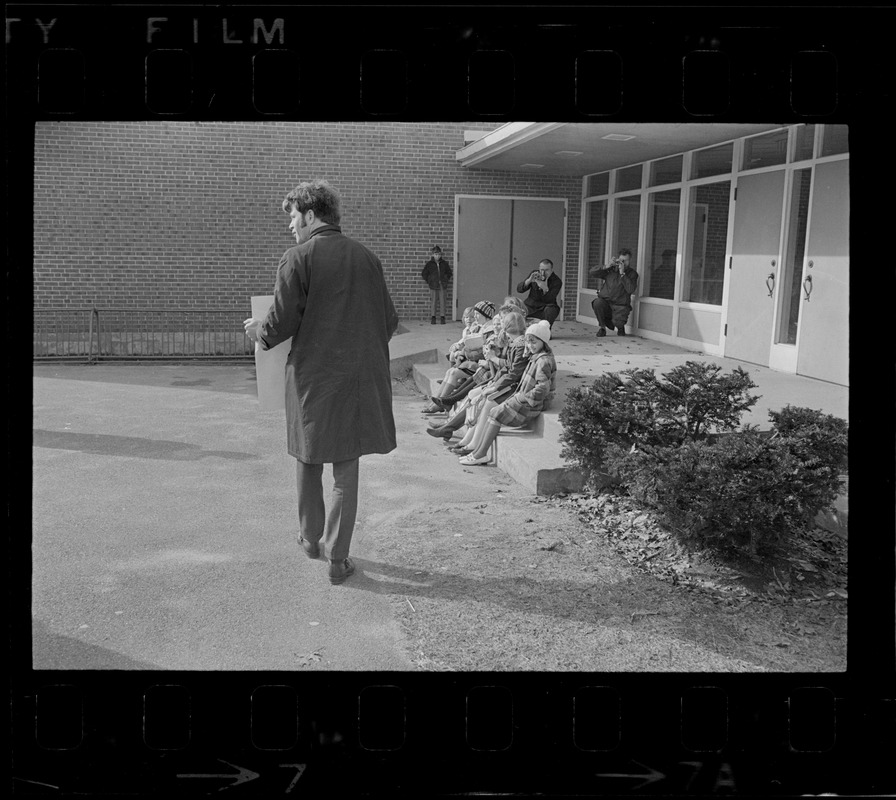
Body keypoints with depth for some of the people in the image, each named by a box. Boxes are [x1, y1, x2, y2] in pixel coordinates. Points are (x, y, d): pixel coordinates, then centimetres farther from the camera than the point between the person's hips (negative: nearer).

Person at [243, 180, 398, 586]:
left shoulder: (297, 258, -9)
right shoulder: (367, 257, 3)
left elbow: (281, 324, -10)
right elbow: (389, 321, 7)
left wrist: (256, 329, 12)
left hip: (311, 375, -2)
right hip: (358, 378, 3)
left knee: (308, 460, 18)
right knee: (346, 469, 9)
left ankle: (311, 539, 34)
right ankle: (337, 558, 12)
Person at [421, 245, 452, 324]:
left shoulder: (444, 263, 6)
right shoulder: (429, 264, 0)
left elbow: (449, 272, 19)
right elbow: (424, 274, 6)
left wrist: (446, 280, 11)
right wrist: (428, 281, 1)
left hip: (442, 285, 1)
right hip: (433, 285, -1)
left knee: (442, 301, 2)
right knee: (433, 301, 1)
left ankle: (442, 317, 7)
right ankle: (433, 317, 8)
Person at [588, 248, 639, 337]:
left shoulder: (632, 274, 1)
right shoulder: (610, 270, 6)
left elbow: (630, 290, -17)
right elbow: (591, 272, 0)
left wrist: (622, 274, -18)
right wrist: (606, 267, -12)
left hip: (620, 306, -2)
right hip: (605, 302, 2)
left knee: (617, 322, -28)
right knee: (597, 302, -31)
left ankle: (620, 327, 15)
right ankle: (602, 327, -7)